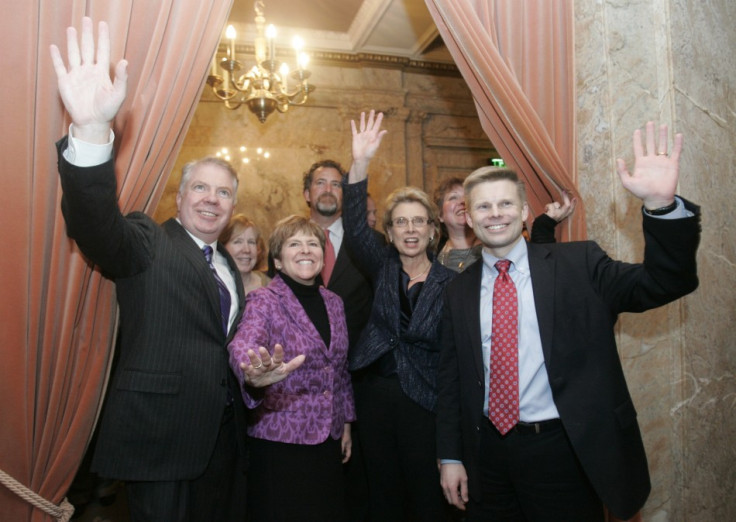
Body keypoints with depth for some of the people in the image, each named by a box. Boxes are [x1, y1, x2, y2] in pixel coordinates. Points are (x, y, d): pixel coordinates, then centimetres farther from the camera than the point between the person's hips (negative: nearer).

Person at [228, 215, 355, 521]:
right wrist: (255, 373, -51)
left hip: (328, 439, 5)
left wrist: (346, 423, 14)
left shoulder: (333, 302, 6)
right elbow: (244, 344, -30)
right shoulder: (264, 300, -9)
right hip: (280, 441, -5)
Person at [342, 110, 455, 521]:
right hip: (376, 395, 3)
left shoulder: (451, 283, -6)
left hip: (425, 402, -2)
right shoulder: (384, 268, 1)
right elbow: (356, 229, -14)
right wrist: (360, 164, -25)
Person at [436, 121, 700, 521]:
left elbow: (664, 283, -15)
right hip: (487, 453, 3)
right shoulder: (459, 290, 3)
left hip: (563, 454, -2)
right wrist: (450, 457, 5)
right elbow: (451, 378, 5)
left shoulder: (578, 265, -4)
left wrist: (661, 204, -30)